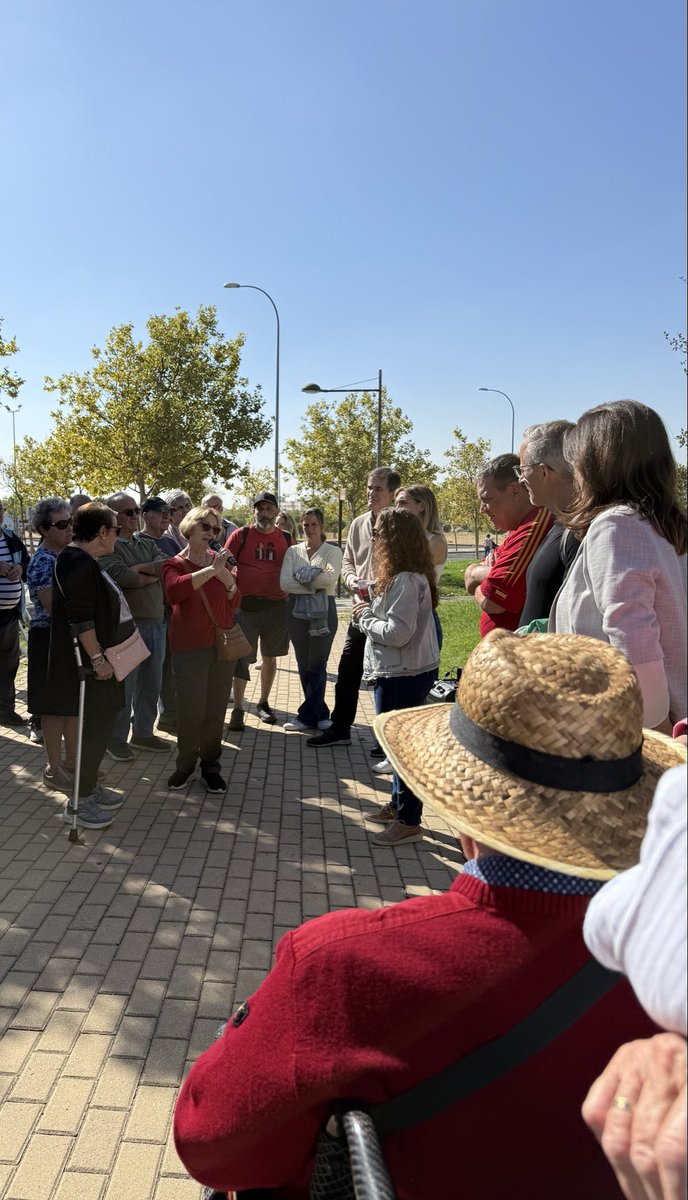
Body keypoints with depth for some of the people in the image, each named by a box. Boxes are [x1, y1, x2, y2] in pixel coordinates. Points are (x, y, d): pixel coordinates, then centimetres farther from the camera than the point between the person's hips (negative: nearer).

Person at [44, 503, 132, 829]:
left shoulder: (83, 560, 13)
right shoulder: (77, 562, -20)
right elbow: (80, 617, -26)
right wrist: (97, 659, -24)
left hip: (99, 657, 10)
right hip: (89, 661, -10)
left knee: (101, 723, 17)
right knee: (96, 728, -3)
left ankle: (91, 787, 30)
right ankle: (79, 802, 8)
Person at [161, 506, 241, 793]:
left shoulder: (219, 560, 10)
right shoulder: (174, 563, -3)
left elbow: (234, 603, 11)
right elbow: (175, 591, -26)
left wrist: (229, 580, -9)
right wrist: (211, 570, -28)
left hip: (222, 643, 4)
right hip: (189, 648, -4)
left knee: (216, 711, 7)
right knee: (191, 712, -5)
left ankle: (211, 766, 20)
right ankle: (185, 765, 15)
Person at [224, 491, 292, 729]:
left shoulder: (286, 539, 7)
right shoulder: (240, 535, -1)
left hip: (277, 606, 3)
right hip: (246, 604, -3)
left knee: (270, 656, 12)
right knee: (241, 657, -1)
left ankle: (264, 703, 28)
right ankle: (238, 709, 8)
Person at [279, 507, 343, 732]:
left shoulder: (333, 551, 2)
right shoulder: (293, 551, 9)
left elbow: (331, 577, -17)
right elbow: (284, 583, -6)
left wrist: (303, 577, -9)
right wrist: (315, 587, -12)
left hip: (324, 611, -3)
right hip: (297, 611, 3)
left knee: (317, 665, -2)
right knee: (304, 665, 8)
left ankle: (307, 716, 7)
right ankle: (320, 714, 20)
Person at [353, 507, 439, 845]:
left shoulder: (405, 580, -22)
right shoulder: (411, 576, 11)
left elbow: (397, 633, -26)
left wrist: (365, 617, -12)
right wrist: (372, 611, 2)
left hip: (403, 675, -11)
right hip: (406, 670, 11)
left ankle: (408, 822, 10)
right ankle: (398, 804, 36)